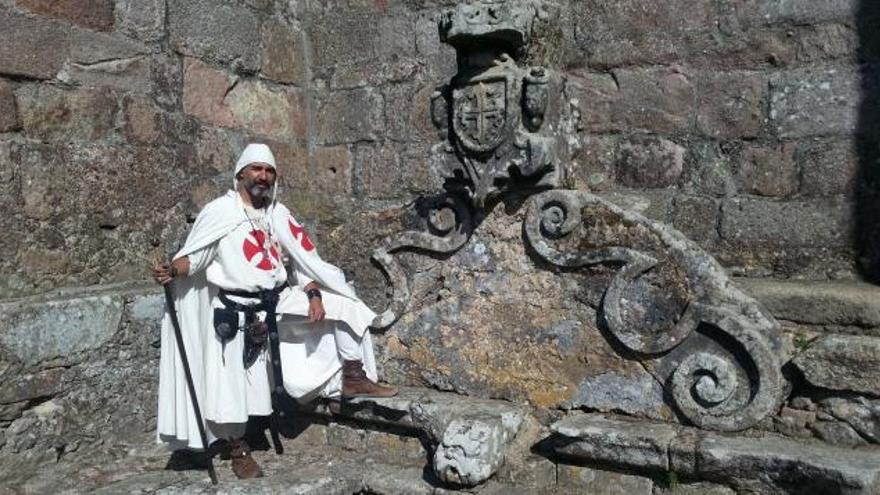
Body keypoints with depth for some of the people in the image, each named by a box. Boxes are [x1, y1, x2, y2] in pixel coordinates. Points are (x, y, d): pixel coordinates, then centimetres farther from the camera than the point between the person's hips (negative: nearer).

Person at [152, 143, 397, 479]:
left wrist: (313, 294, -4)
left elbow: (304, 258, 10)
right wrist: (172, 270, -29)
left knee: (344, 304, -4)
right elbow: (195, 253, -7)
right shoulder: (219, 211, -4)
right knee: (231, 383, -4)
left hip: (279, 302, 4)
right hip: (235, 310, -4)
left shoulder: (279, 214, 10)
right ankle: (238, 450, 19)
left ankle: (353, 378, 4)